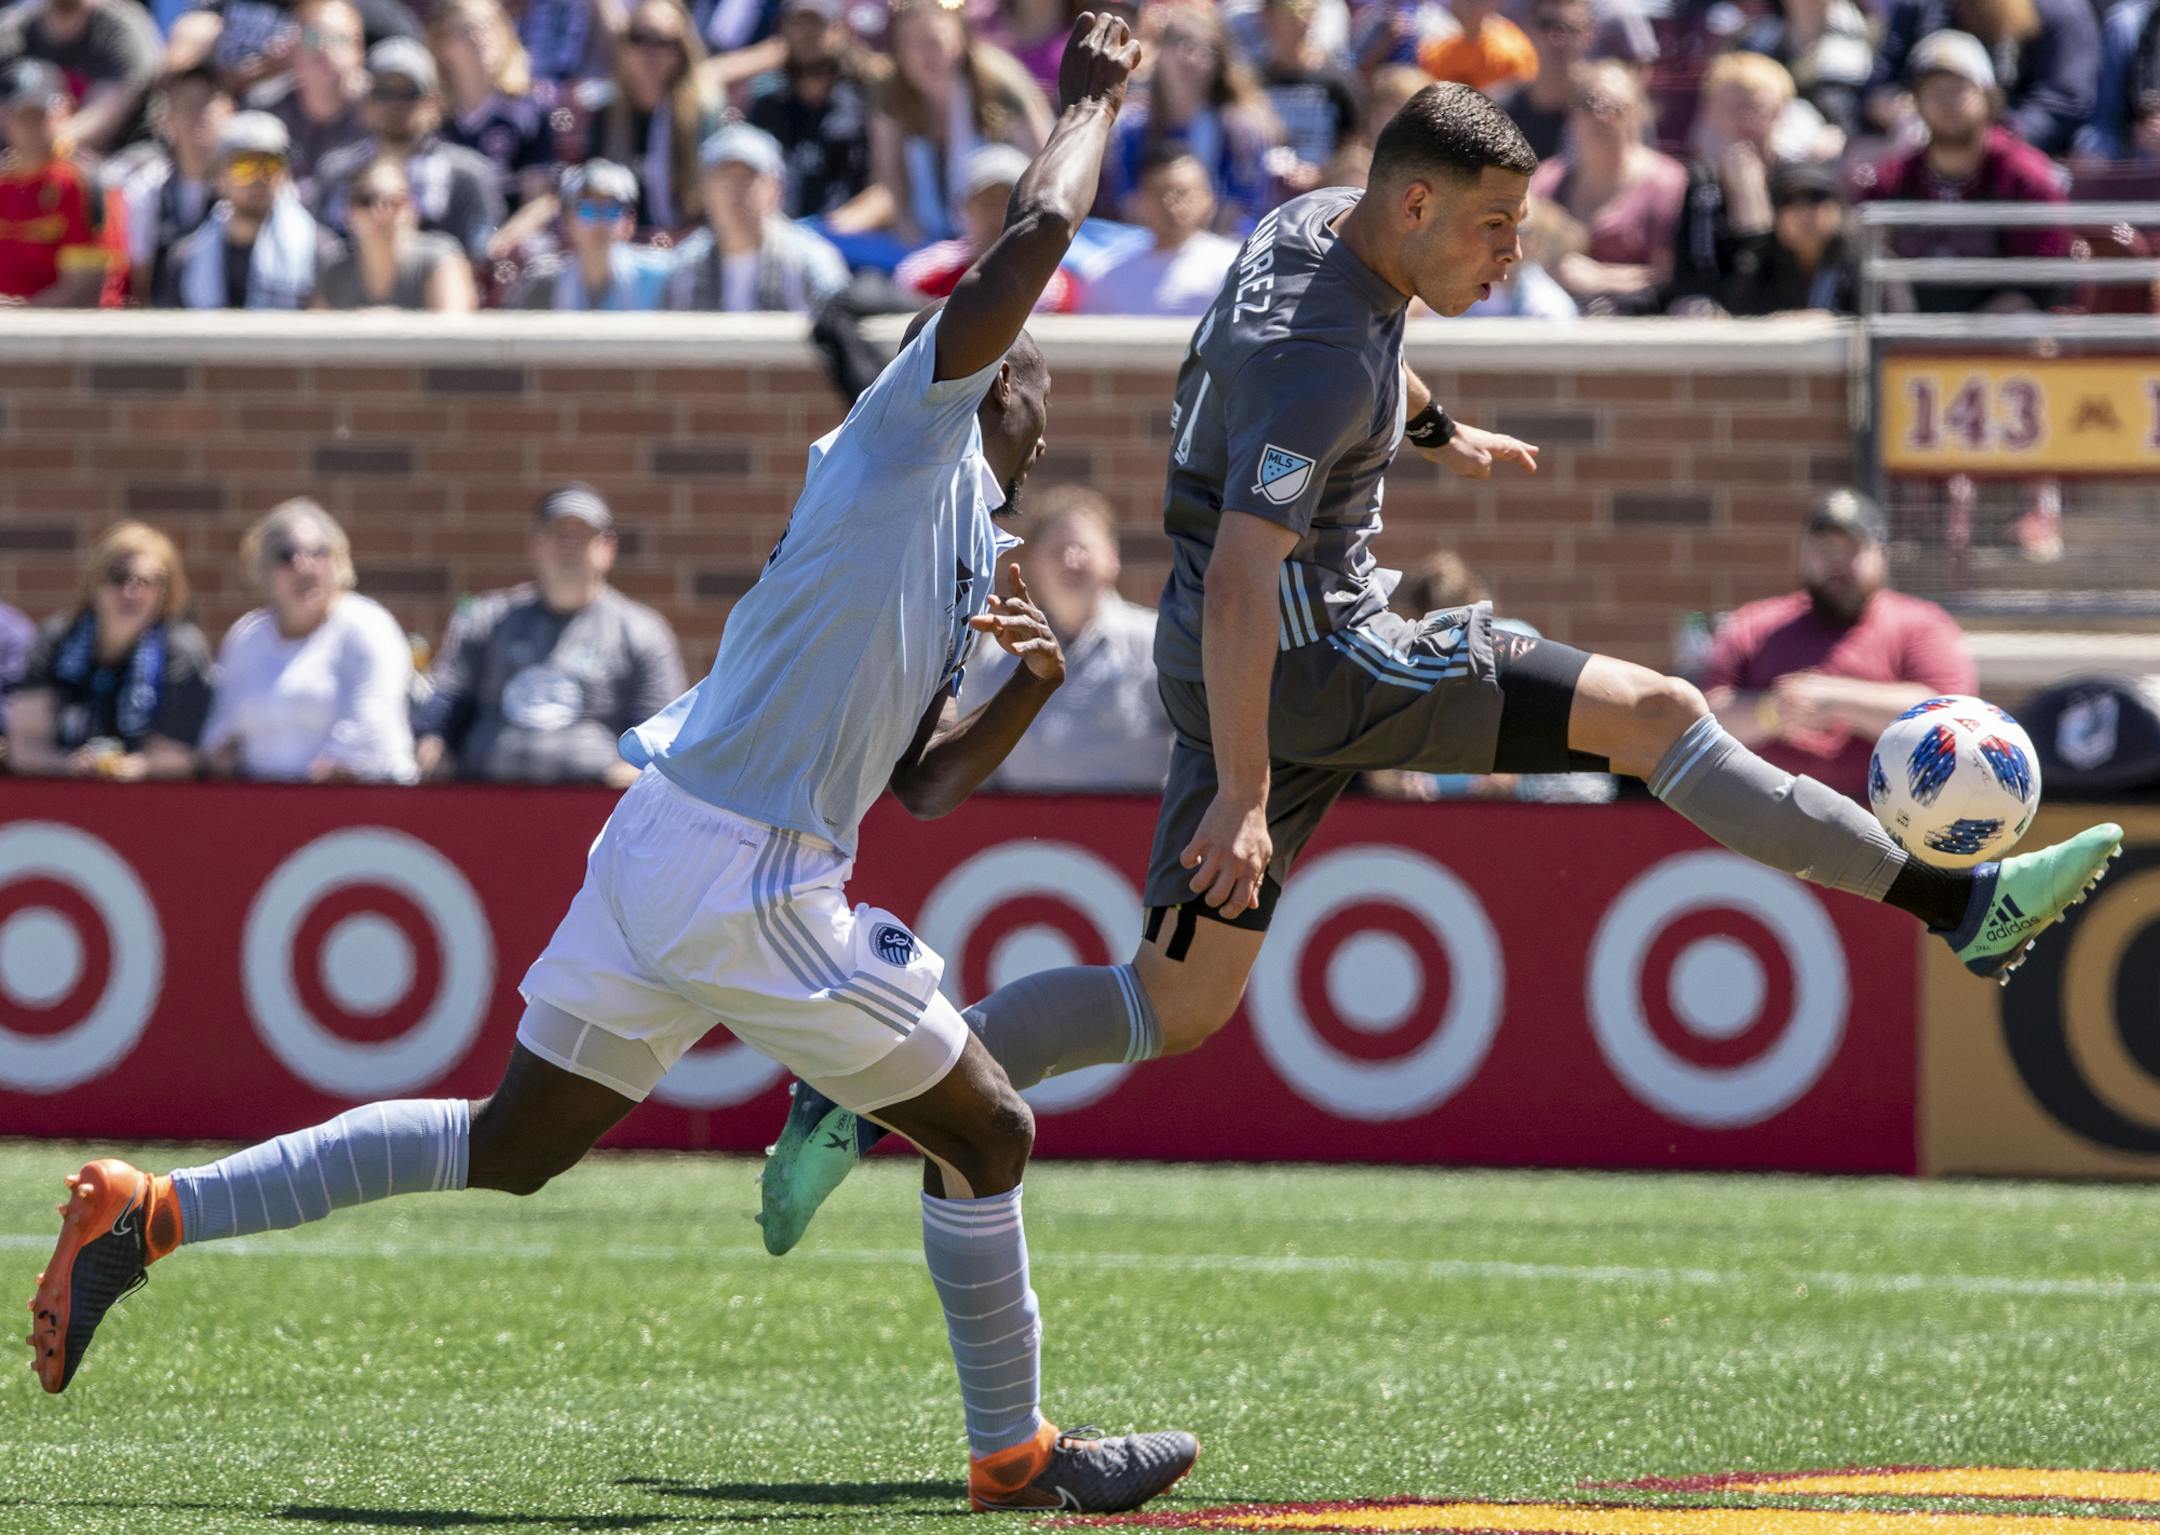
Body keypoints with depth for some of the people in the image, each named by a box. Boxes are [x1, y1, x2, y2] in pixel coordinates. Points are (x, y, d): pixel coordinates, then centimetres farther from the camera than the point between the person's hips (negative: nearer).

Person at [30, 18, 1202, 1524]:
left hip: (660, 853, 9)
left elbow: (922, 783, 27)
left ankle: (151, 1214, 10)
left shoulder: (960, 543, 24)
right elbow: (1029, 245, -16)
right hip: (750, 886, -9)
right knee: (986, 1128, 5)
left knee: (508, 1148, 12)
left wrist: (1025, 690, 11)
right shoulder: (910, 438, -3)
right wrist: (1093, 105, -1)